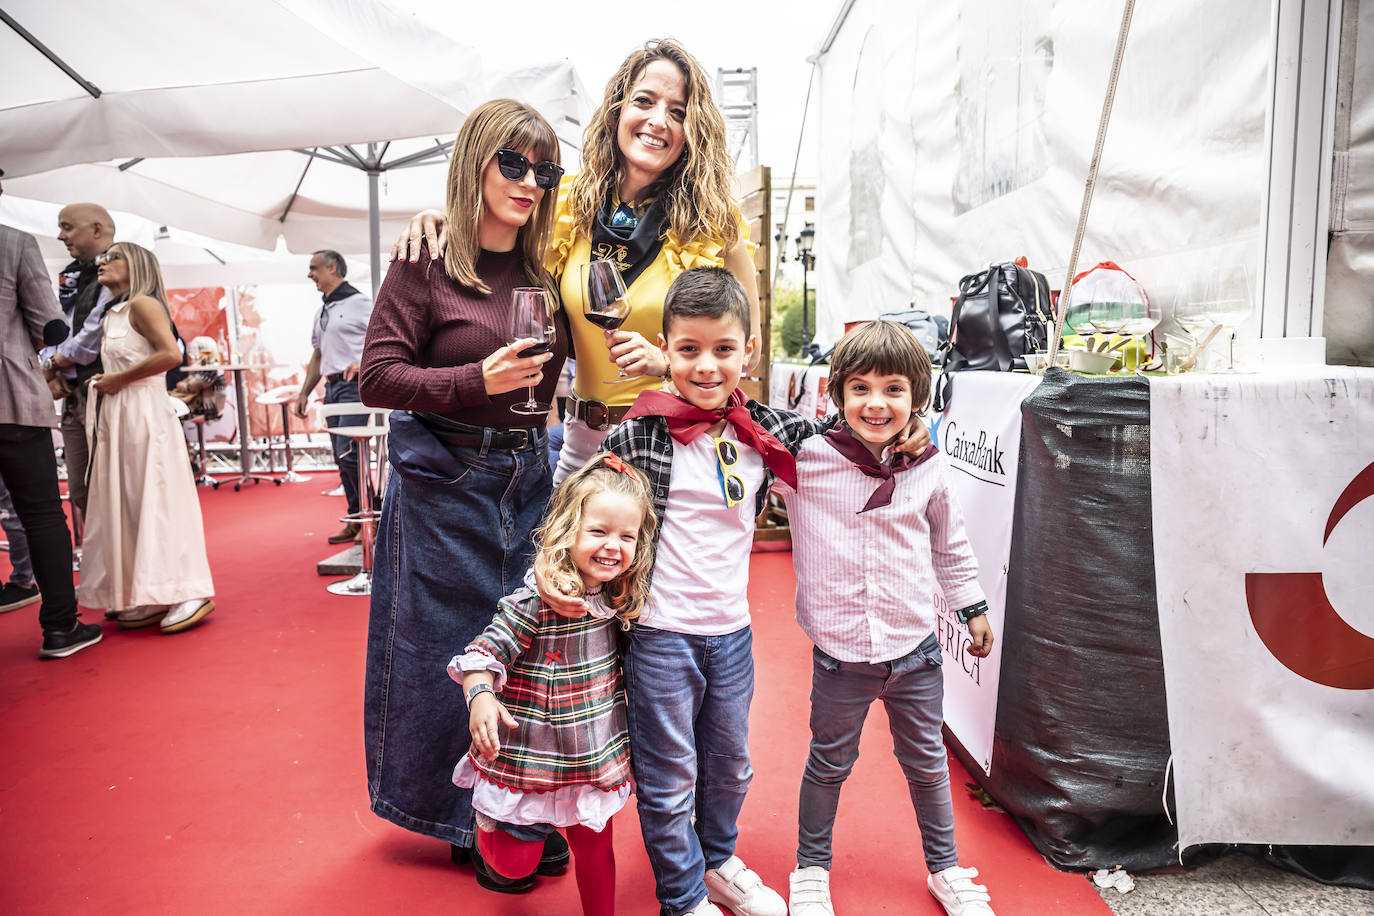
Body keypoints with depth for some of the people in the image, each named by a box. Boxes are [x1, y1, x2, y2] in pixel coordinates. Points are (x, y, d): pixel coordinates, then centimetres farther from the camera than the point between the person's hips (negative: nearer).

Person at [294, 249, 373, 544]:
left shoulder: (359, 302, -3)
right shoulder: (321, 313, 20)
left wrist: (362, 363, -24)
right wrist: (304, 392, 20)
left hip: (355, 386, -8)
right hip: (332, 387, 8)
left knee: (348, 453, -15)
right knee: (341, 458, 7)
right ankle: (355, 520, 14)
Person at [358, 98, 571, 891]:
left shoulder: (548, 270, 7)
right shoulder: (428, 266, -8)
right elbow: (379, 377, -10)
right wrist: (478, 380, -22)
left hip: (527, 476, 5)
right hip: (445, 483, -5)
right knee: (453, 651, 6)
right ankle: (470, 825, 28)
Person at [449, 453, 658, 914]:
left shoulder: (618, 597, -3)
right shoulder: (537, 600, -24)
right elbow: (486, 650, -25)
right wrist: (480, 696, -40)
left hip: (595, 763, 5)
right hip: (530, 762, -5)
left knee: (595, 851, 19)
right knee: (513, 862, 11)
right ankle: (488, 820, 42)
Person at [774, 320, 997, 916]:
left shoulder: (929, 469, -2)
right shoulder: (805, 458, -13)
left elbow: (950, 542, 13)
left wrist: (973, 607, 20)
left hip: (915, 649, 3)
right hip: (840, 654, -2)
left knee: (927, 764, 21)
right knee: (828, 765, 16)